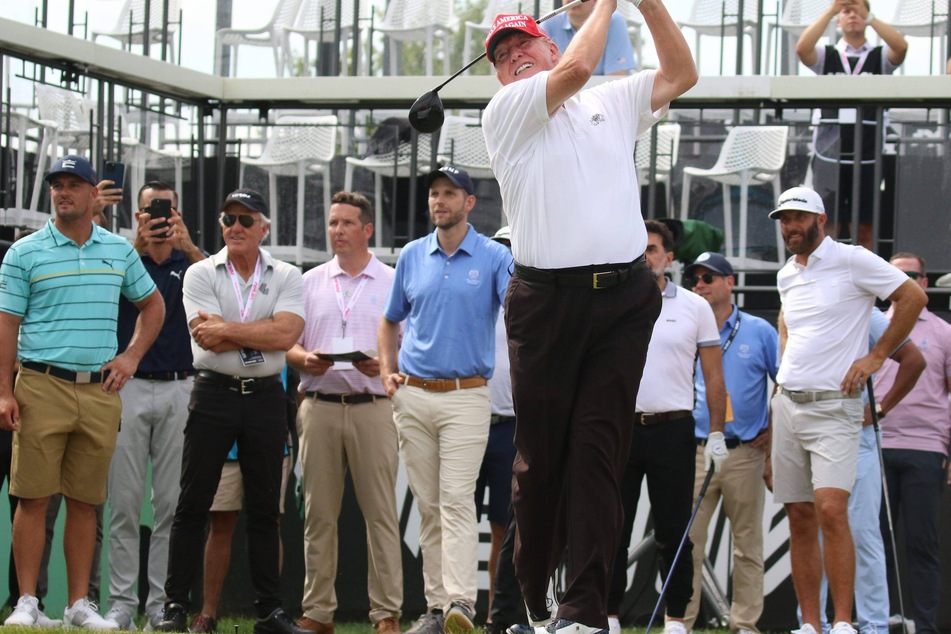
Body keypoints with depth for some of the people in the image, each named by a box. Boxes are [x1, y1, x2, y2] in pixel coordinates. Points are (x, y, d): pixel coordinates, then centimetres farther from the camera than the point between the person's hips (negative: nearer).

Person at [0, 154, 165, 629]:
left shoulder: (119, 251, 12)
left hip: (100, 390, 3)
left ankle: (80, 604, 9)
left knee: (85, 501, 5)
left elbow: (152, 305, 24)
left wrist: (131, 356, 10)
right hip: (42, 388, -3)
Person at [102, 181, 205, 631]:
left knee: (173, 504, 0)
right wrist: (137, 246, -29)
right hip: (129, 387, 0)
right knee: (125, 503, -1)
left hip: (180, 390, 1)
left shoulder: (192, 261, 10)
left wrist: (189, 247, -28)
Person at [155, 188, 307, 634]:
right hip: (214, 394, -1)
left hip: (265, 397, 1)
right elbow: (209, 340, -10)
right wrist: (262, 332, -8)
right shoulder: (201, 274, 3)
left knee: (265, 509, 5)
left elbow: (286, 333, -11)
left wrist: (226, 328, -12)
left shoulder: (286, 277, 7)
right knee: (192, 504, -1)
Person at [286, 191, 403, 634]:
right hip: (319, 407, 2)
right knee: (318, 513, 3)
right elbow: (287, 345, 13)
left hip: (372, 407, -2)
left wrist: (385, 364, -15)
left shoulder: (393, 283, 8)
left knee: (381, 512, -5)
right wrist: (305, 360, -8)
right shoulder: (310, 282, 15)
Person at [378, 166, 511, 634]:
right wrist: (387, 371, 9)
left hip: (466, 395, -4)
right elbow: (390, 321, 22)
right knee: (427, 504, 6)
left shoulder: (494, 258, 0)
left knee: (457, 499, -14)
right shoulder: (411, 256, 11)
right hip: (413, 396, 4)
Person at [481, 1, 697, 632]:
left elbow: (681, 74, 15)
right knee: (541, 455, 0)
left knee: (599, 450, -7)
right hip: (546, 300, -2)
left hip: (625, 297, 2)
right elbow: (576, 68, -8)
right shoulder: (504, 112, 6)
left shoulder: (614, 102, 20)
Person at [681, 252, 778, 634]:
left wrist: (775, 431, 1)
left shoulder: (760, 331, 4)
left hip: (746, 454, -1)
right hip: (695, 450, 1)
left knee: (748, 543, 2)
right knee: (687, 540, -4)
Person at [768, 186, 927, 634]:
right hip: (787, 406, 7)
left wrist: (875, 356, -7)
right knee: (799, 518, 4)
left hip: (833, 407, -7)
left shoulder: (852, 261, -5)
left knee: (831, 510, -19)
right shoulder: (786, 276, 15)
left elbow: (913, 297, -6)